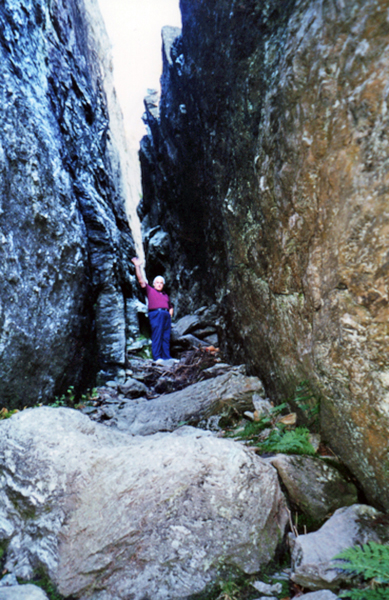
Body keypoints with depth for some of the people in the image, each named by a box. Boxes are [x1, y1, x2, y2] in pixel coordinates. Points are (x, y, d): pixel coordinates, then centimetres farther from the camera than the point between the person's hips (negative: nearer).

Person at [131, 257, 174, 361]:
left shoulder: (165, 295, 28)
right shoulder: (150, 290, 13)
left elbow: (170, 306, 34)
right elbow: (141, 280, 4)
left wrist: (170, 315, 16)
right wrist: (137, 266, -3)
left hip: (166, 315, 6)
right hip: (155, 314, -5)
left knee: (166, 337, 2)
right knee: (157, 336, -11)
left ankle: (167, 357, 3)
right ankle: (157, 357, -13)